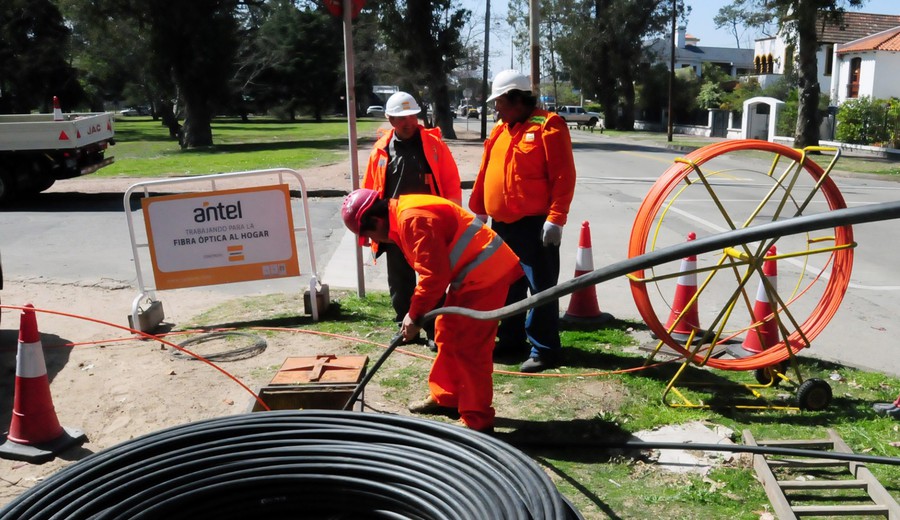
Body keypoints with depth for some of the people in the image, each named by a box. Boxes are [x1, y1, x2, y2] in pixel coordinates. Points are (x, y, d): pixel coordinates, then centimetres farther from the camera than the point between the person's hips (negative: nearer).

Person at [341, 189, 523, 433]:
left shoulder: (413, 219, -21)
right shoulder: (405, 216, 12)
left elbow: (435, 274, -23)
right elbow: (432, 269, 17)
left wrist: (415, 315, -13)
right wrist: (418, 311, 11)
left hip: (485, 274, -11)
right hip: (473, 274, 11)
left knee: (469, 347, -6)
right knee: (447, 333, 17)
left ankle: (477, 420, 4)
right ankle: (445, 398, 31)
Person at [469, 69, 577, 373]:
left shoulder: (547, 127, -9)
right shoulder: (500, 131, 14)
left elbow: (564, 177, -15)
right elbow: (485, 174, 18)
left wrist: (556, 218, -19)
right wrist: (478, 211, 15)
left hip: (535, 226, -8)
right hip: (501, 224, 8)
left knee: (541, 288, -1)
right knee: (507, 285, 17)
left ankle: (545, 349, 7)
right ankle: (510, 338, 30)